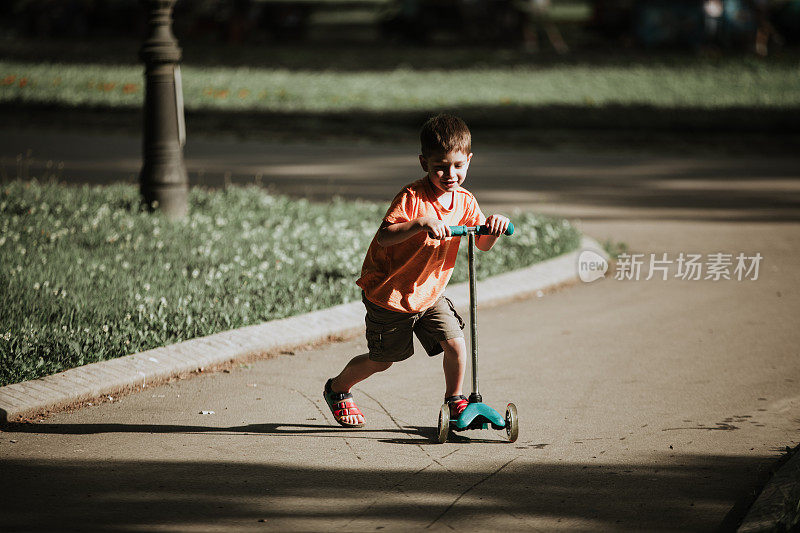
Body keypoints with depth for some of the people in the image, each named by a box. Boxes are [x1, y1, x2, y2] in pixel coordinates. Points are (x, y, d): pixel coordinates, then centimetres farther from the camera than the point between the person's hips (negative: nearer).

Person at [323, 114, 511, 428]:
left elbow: (482, 244, -3)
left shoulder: (464, 202, -3)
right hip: (389, 293, -5)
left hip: (429, 293, 5)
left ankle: (455, 399, 13)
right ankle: (337, 389, 35)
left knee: (455, 343, -11)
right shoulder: (412, 198, -24)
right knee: (381, 360, 9)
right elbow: (383, 236, -34)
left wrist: (493, 228, -25)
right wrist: (421, 223, -48)